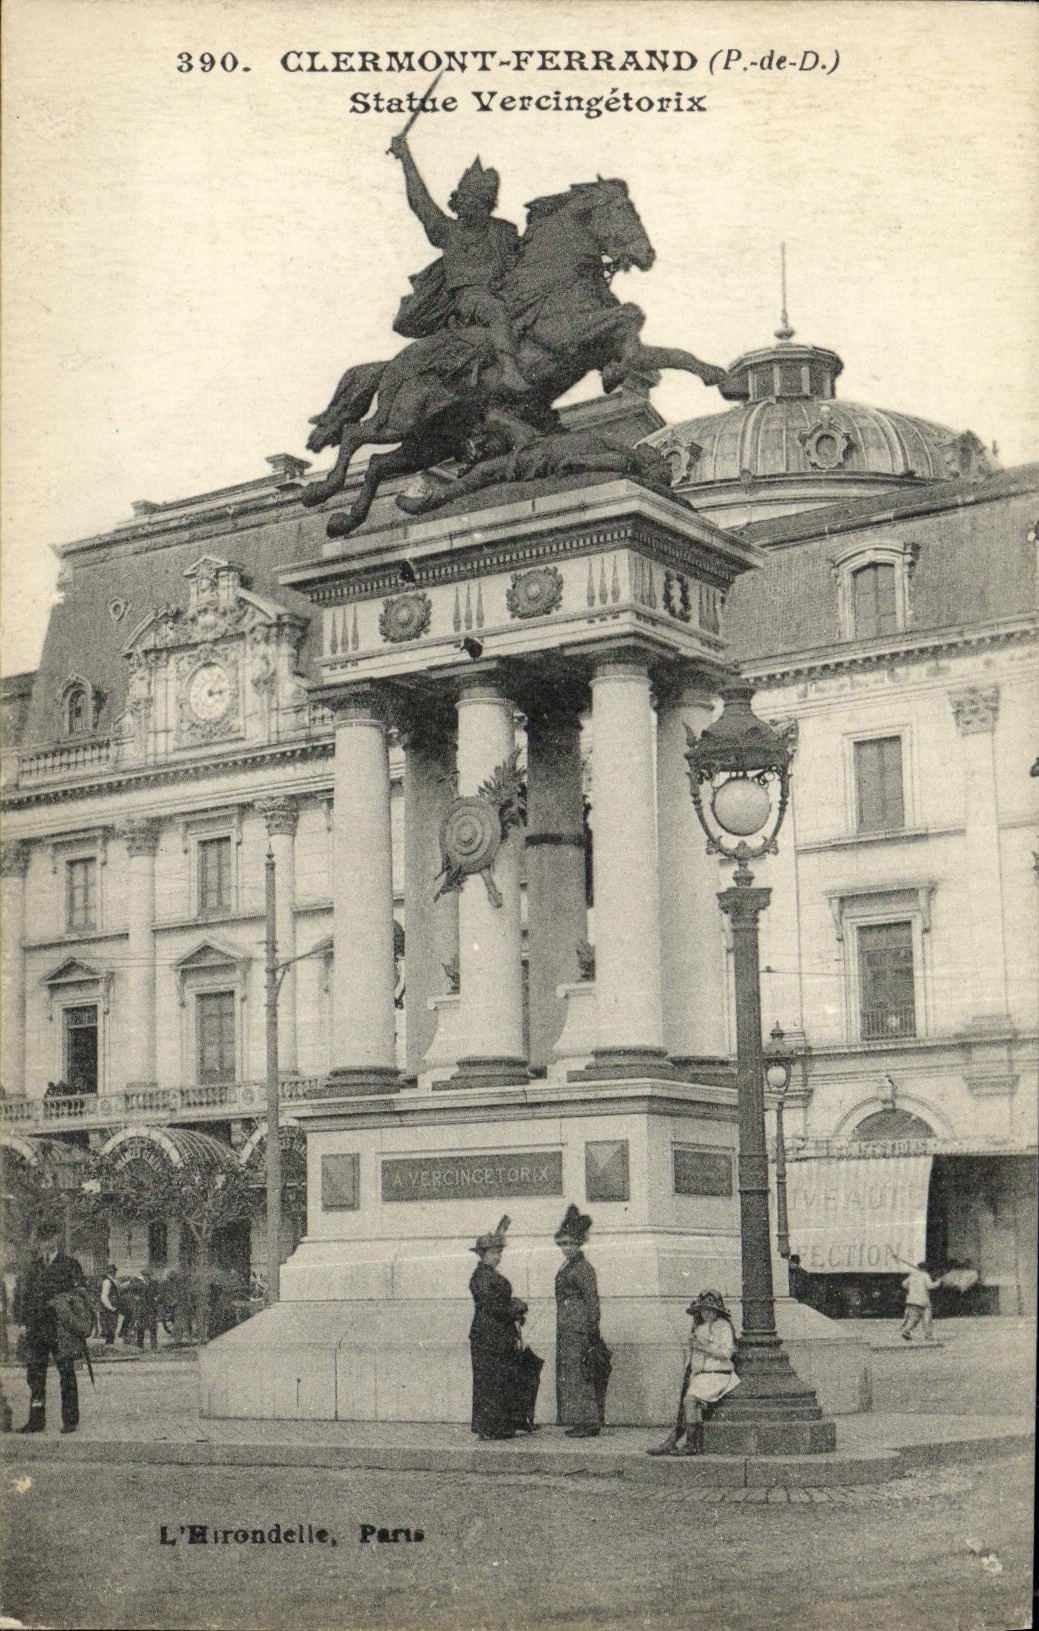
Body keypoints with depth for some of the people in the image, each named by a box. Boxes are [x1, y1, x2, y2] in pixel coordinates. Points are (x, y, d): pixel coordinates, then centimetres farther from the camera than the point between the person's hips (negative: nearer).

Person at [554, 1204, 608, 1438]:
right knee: (567, 1374, 10)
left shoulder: (584, 1268, -11)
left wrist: (591, 1332, -17)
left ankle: (589, 1422, -4)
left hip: (579, 1330, -9)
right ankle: (580, 1422, 14)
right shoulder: (566, 1267, 16)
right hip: (566, 1331, 9)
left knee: (581, 1375, -7)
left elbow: (592, 1302, -13)